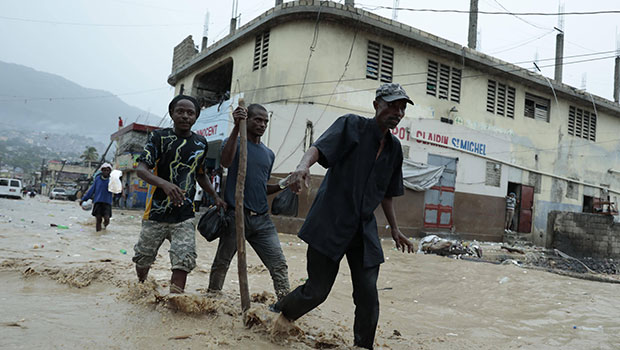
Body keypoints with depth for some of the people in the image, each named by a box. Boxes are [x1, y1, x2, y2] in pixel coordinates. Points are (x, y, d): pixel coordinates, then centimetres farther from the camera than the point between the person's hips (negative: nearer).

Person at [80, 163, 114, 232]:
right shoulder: (98, 179, 6)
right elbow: (92, 190, 12)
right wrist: (83, 199, 13)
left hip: (107, 202, -1)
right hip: (98, 201, 1)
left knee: (106, 219, -12)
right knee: (98, 219, -5)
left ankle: (105, 225, 22)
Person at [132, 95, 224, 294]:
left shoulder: (201, 143, 8)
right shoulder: (159, 137, -4)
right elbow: (141, 169, -14)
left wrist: (216, 197, 12)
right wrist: (164, 184, -32)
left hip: (184, 215, 2)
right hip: (156, 212, -1)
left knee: (184, 259, -14)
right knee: (143, 257, 14)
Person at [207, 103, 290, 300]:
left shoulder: (269, 154, 17)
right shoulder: (235, 142, 2)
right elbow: (225, 162, -22)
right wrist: (237, 127, -29)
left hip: (262, 219, 4)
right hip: (236, 215, -4)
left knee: (279, 264, -2)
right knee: (221, 263, 8)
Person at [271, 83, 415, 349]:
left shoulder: (394, 148, 14)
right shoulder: (352, 125, -4)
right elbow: (319, 148, -21)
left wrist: (395, 229, 21)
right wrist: (303, 165, -41)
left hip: (364, 231, 5)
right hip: (330, 224, -5)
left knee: (368, 295, -3)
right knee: (317, 290, -1)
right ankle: (276, 313, 28)